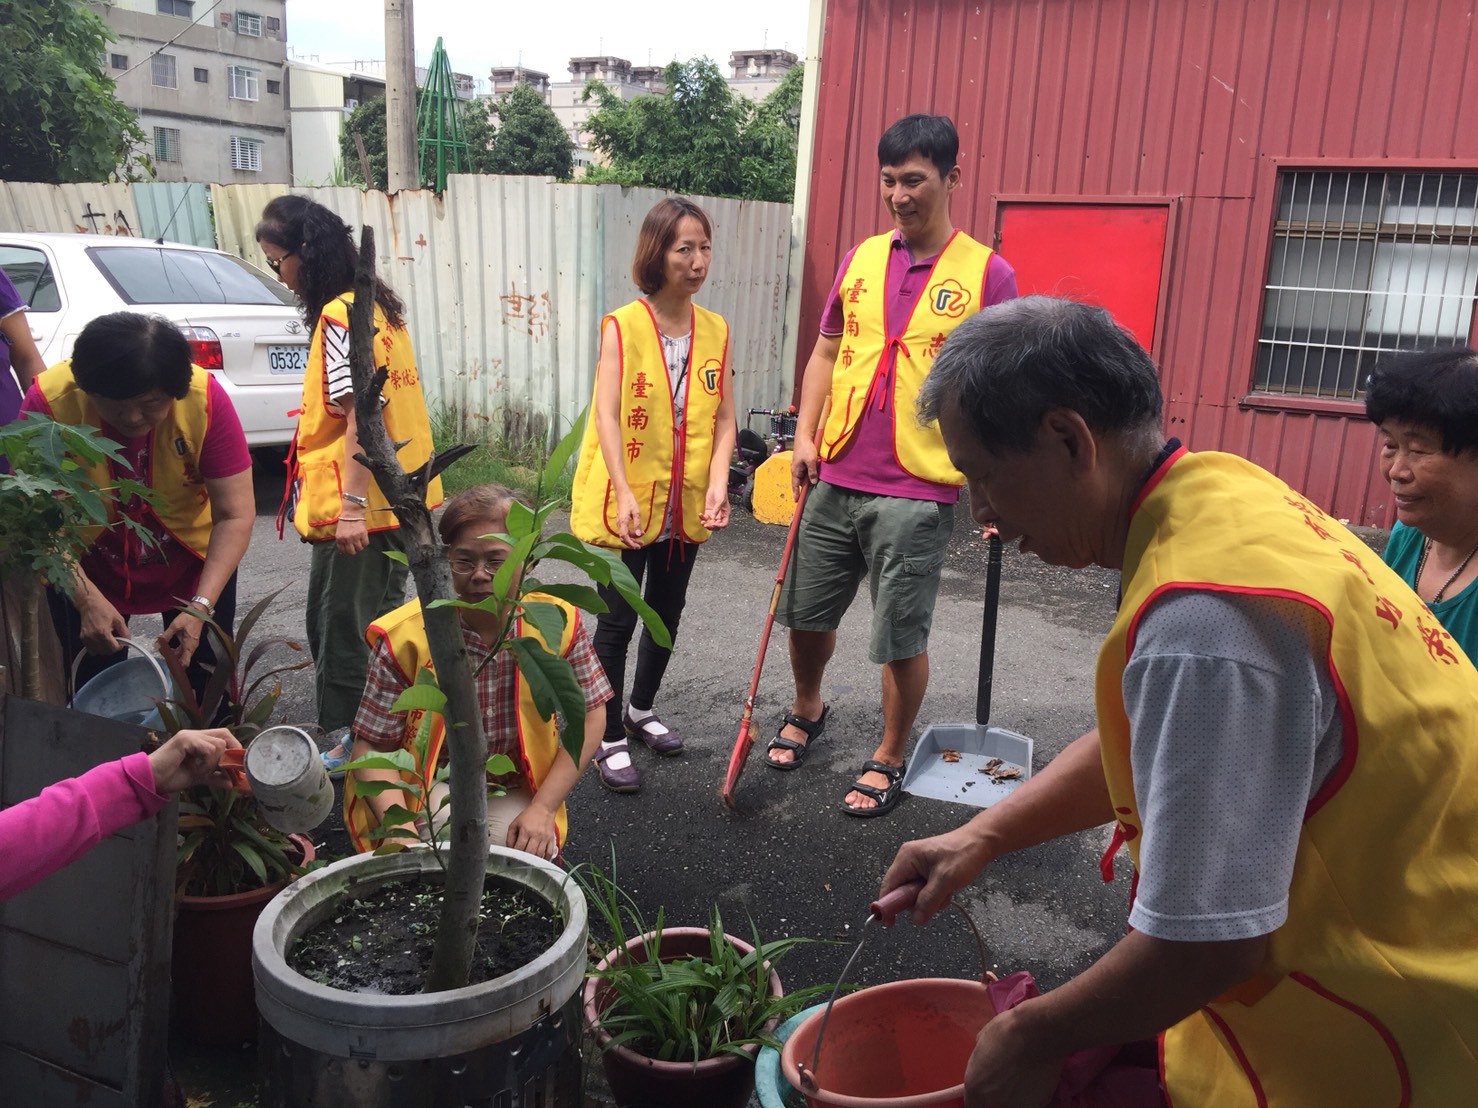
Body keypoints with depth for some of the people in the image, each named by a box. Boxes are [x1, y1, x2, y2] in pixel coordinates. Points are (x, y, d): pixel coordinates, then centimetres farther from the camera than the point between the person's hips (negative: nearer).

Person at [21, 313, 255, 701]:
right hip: (86, 569, 0)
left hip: (194, 561, 0)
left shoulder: (206, 398, -26)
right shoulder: (49, 400, -25)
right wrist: (88, 599, -35)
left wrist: (201, 607, -33)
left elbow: (235, 515, -24)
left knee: (208, 694, 6)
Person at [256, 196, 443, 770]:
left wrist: (351, 505, -22)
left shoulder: (339, 315, -15)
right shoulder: (375, 303, 13)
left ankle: (349, 742, 13)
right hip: (399, 494, 10)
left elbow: (359, 414, -21)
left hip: (360, 506, -10)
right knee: (380, 620, 17)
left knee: (341, 625, 2)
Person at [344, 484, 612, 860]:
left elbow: (589, 718, -5)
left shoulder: (557, 622, -15)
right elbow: (373, 746, -13)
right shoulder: (405, 636, -19)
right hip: (425, 790, -2)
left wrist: (543, 809, -12)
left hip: (513, 791, 2)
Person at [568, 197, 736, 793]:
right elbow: (606, 415, -17)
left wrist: (717, 483, -13)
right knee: (618, 620, 4)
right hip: (627, 503, -5)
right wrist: (624, 495, -26)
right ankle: (610, 739, 17)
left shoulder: (715, 330, 2)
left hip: (686, 505, 5)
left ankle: (642, 710, 41)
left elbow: (723, 419, 2)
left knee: (667, 613, 19)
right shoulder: (623, 326, -11)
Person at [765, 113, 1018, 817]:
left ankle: (888, 761, 25)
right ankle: (806, 711, 43)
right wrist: (806, 434, 4)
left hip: (919, 490, -4)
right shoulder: (861, 259, 9)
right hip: (835, 479, 5)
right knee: (807, 612, 16)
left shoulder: (987, 273, -4)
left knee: (902, 638, 4)